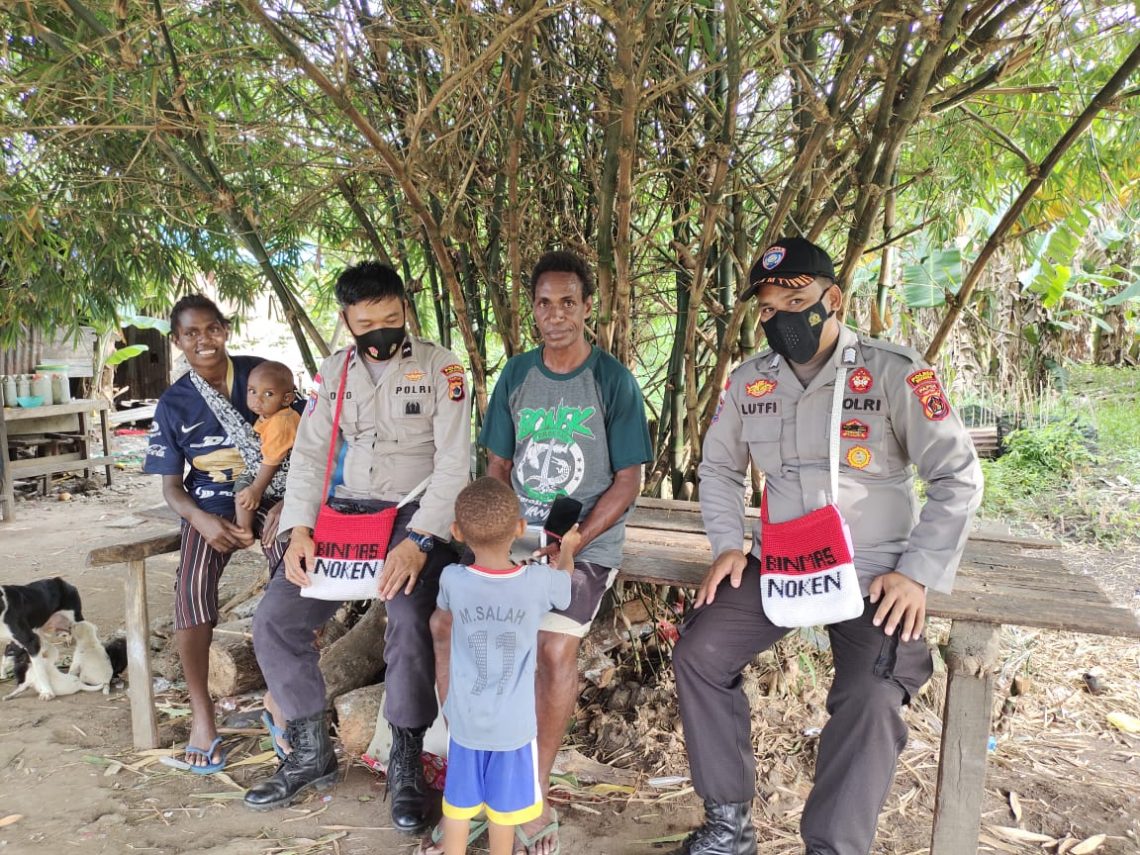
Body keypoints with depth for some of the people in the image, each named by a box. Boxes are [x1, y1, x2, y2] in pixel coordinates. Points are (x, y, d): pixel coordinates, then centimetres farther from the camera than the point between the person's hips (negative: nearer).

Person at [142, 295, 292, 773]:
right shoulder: (173, 404, 3)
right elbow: (171, 485, 3)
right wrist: (201, 520, -18)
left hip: (269, 495, -1)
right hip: (209, 507, 1)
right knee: (192, 587, -24)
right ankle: (201, 714, -8)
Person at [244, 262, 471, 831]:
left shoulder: (441, 368, -5)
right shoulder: (335, 371, 9)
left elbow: (454, 465, -12)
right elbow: (309, 454, 6)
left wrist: (418, 541, -23)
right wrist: (299, 528, -10)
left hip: (415, 514, -5)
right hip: (344, 510, 5)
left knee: (409, 619, -30)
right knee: (274, 619, -8)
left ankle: (405, 765, -7)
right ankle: (311, 753, 12)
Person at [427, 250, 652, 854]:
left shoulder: (613, 381, -6)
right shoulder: (516, 375, 5)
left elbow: (628, 481, -7)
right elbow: (498, 467, 9)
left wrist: (570, 543, -17)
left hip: (586, 543, -3)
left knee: (555, 648, -21)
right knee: (447, 621, -11)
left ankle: (535, 796, 0)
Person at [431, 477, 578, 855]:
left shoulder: (452, 579, -17)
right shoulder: (540, 581, -19)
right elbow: (564, 581, 7)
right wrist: (567, 549, 26)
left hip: (465, 720, 1)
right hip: (514, 723, -1)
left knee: (458, 802, 19)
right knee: (504, 806, 19)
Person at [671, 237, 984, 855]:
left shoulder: (894, 373, -11)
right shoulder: (749, 381, 3)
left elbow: (959, 477, -8)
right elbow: (719, 469, 15)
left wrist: (917, 574, -14)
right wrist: (728, 544, 1)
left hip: (874, 572, -4)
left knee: (870, 699, -25)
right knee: (698, 654, -10)